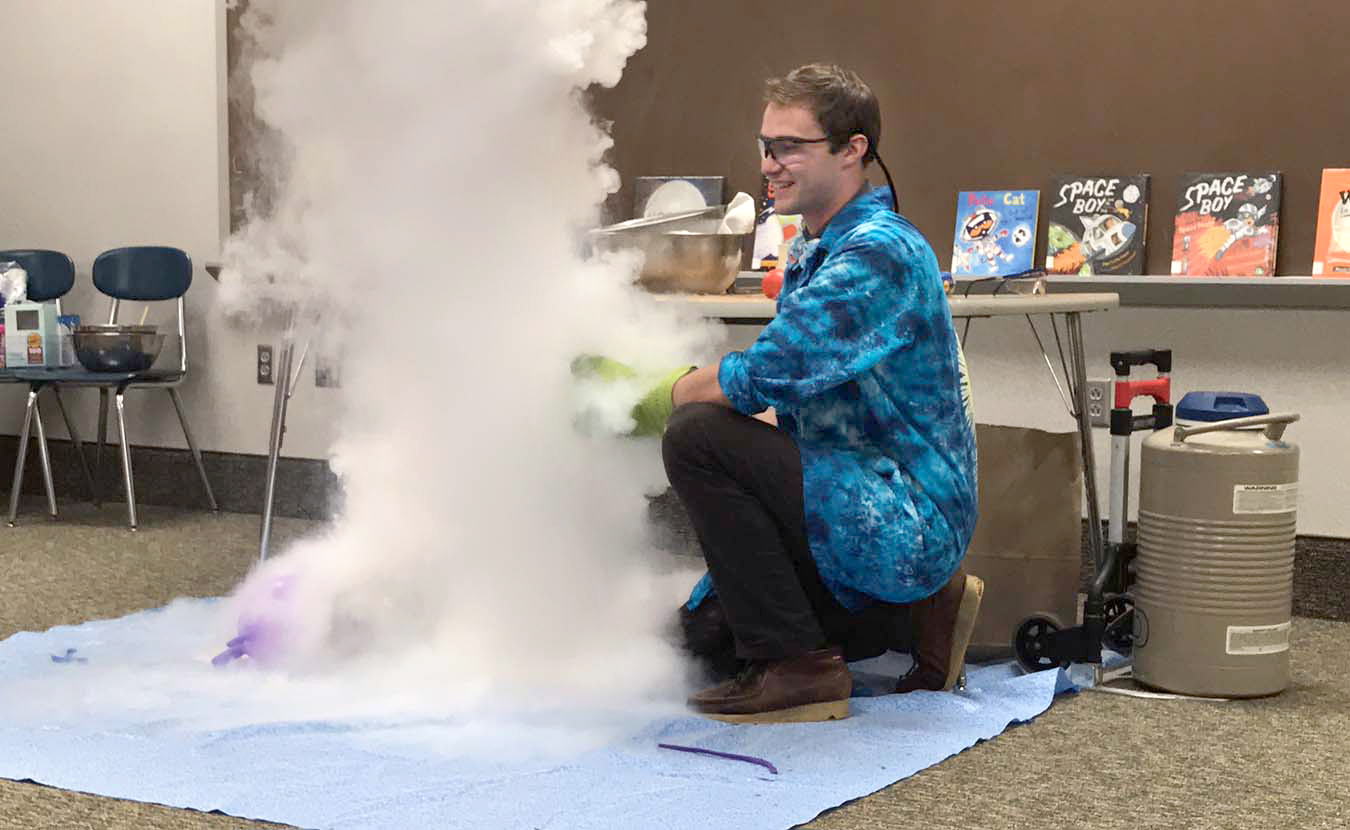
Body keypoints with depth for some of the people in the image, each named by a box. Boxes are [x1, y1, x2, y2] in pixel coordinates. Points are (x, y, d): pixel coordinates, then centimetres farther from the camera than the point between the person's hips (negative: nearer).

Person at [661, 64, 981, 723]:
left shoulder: (879, 253, -19)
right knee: (701, 629, 17)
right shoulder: (814, 251, 15)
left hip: (906, 517, -11)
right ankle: (921, 602, 16)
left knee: (696, 437, -23)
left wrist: (669, 393, -8)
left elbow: (765, 376, -26)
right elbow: (789, 404, 18)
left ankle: (796, 667, -16)